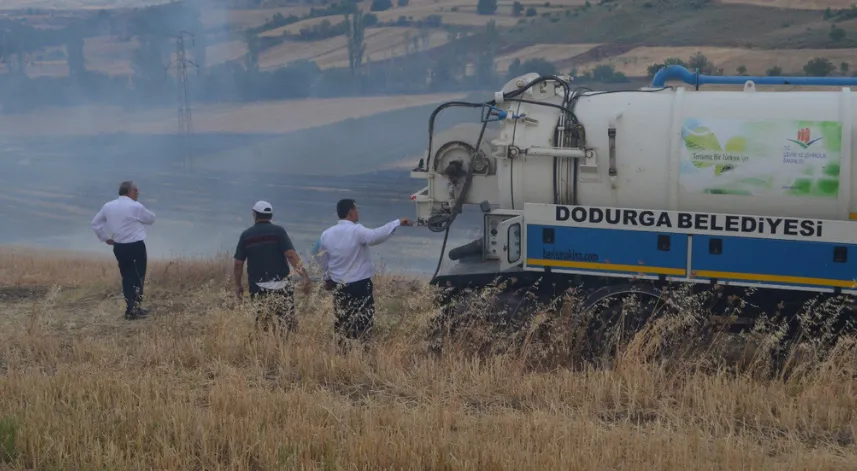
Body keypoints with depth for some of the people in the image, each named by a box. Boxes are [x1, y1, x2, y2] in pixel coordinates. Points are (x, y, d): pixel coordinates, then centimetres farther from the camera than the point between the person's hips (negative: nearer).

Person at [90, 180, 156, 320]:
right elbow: (151, 219, 2)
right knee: (138, 276, 3)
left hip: (119, 247, 6)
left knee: (127, 277, 14)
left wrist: (105, 238, 16)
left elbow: (96, 223, 11)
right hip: (136, 246, -6)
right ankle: (134, 308, -1)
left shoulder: (108, 206, 5)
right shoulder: (135, 206, -11)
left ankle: (131, 308, 16)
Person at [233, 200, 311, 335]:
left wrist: (238, 284, 18)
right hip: (280, 285, -2)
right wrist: (305, 276, -13)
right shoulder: (278, 231, -3)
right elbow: (291, 255, -13)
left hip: (257, 287, 3)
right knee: (287, 322, 1)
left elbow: (238, 263, 5)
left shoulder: (246, 235, 5)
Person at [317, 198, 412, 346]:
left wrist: (328, 279, 30)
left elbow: (323, 260, 15)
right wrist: (398, 222, -34)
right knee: (363, 325, 4)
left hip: (340, 287, 6)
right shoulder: (357, 231, -18)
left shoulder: (326, 234, 2)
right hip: (361, 286, -6)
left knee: (342, 324, 15)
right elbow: (377, 235, -37)